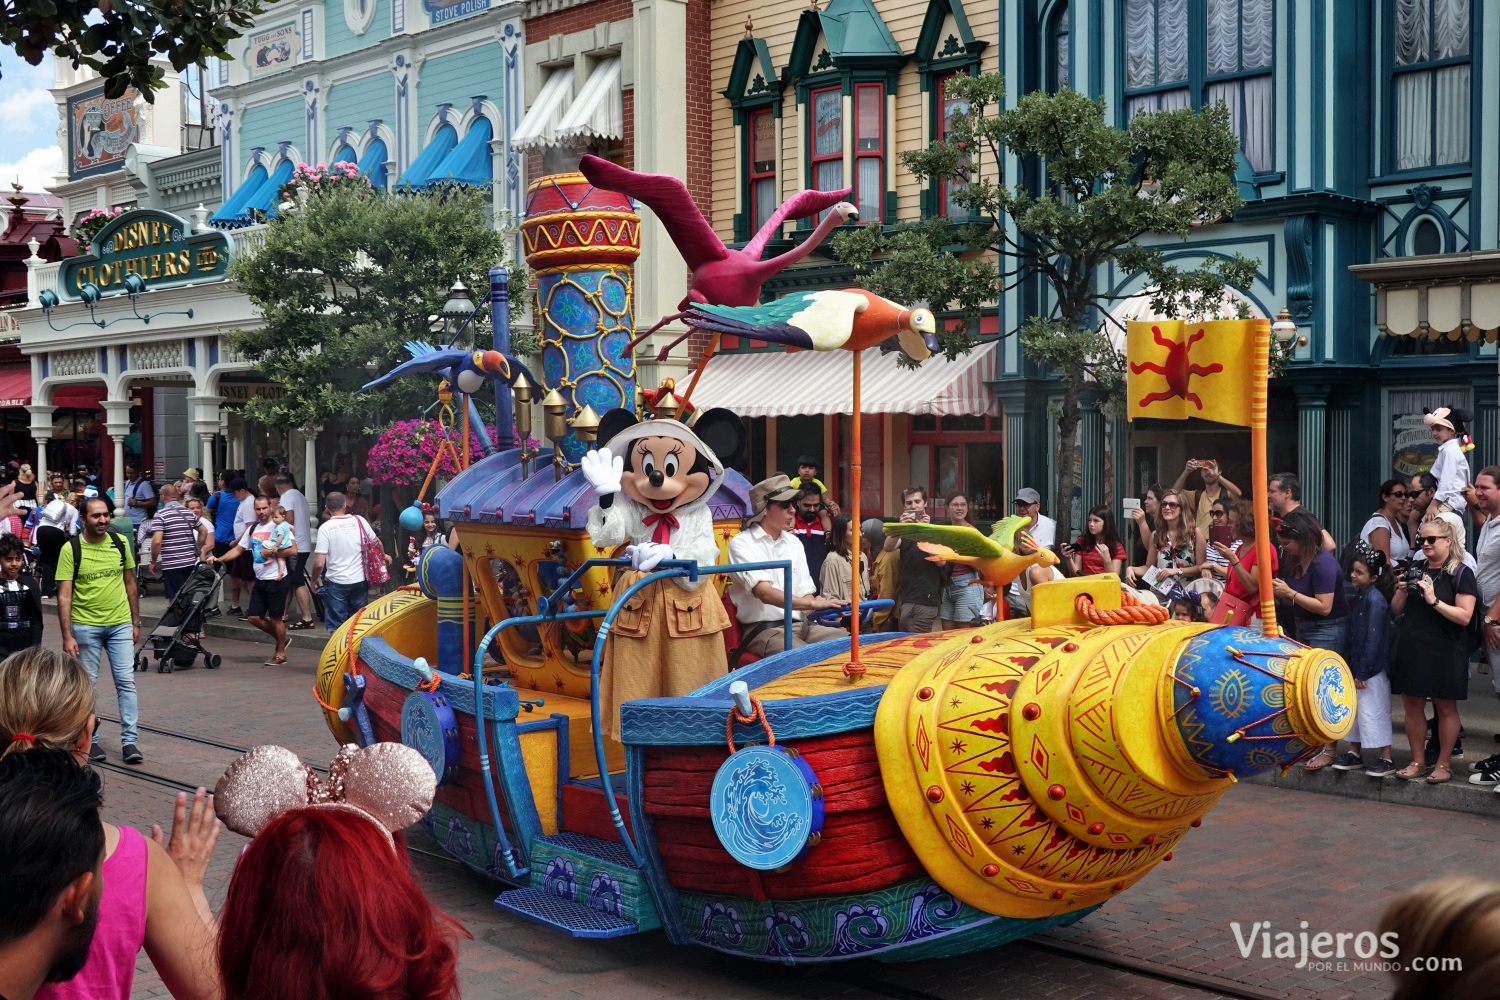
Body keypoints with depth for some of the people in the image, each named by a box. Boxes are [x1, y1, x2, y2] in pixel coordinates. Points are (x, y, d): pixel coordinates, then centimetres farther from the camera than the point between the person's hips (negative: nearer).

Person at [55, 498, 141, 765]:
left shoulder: (120, 543, 2)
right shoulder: (71, 549, -10)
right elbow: (64, 595, -11)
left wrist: (136, 622, 10)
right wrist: (67, 636, -17)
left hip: (121, 625, 2)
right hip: (85, 626, -2)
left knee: (126, 681, -2)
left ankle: (129, 741, 1)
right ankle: (89, 740, 19)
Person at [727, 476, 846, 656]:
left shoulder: (794, 543, 15)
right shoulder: (742, 544, -6)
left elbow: (805, 593, 13)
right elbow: (765, 593, -20)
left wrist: (821, 607, -12)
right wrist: (813, 604, -33)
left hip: (802, 624, 7)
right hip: (764, 629, -7)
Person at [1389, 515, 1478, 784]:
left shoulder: (1461, 574, -5)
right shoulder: (1414, 570, 12)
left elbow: (1464, 616, -13)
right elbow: (1396, 610, 15)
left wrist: (1434, 600, -20)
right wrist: (1402, 592, -4)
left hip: (1444, 652, -5)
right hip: (1411, 649, 5)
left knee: (1445, 707, 3)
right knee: (1412, 704, 7)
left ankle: (1443, 764, 11)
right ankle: (1418, 762, 16)